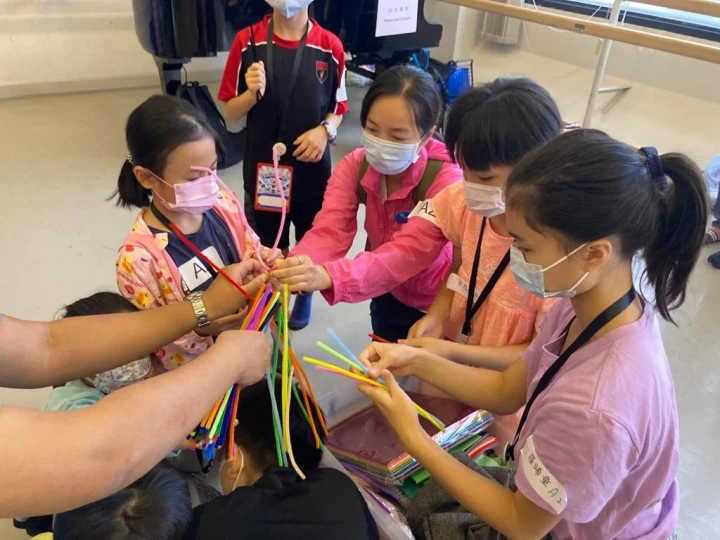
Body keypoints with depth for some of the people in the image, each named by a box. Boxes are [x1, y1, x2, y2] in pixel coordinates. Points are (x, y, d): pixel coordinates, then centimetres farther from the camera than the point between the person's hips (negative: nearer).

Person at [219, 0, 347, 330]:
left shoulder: (330, 46, -7)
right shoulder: (247, 41, -7)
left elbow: (338, 108, 3)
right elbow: (230, 112, -2)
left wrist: (325, 130, -18)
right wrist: (252, 93, -22)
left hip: (312, 167, 1)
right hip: (262, 168, 0)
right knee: (271, 250, 14)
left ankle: (304, 295, 46)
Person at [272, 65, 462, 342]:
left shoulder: (446, 179, -30)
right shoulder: (354, 166, -15)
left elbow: (408, 254, -42)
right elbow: (329, 231, -28)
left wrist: (327, 275, -58)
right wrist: (295, 267, -51)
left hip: (440, 305, -4)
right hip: (390, 297, 4)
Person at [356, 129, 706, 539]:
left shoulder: (593, 410, -43)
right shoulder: (589, 304, -19)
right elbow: (508, 390, -3)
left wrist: (412, 436, -21)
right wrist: (417, 361, -15)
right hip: (555, 499, 6)